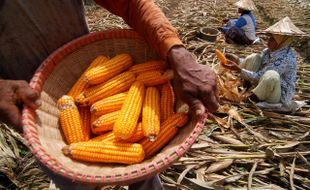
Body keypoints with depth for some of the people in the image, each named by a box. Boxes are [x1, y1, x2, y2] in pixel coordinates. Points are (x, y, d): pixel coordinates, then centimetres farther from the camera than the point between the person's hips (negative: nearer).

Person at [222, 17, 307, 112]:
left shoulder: (285, 59, -26)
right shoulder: (270, 50, -3)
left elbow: (259, 76, -28)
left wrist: (238, 69, -29)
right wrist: (237, 59, -5)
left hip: (279, 97, -7)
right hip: (265, 89, 8)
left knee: (271, 75, -38)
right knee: (254, 58, -5)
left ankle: (253, 97, -11)